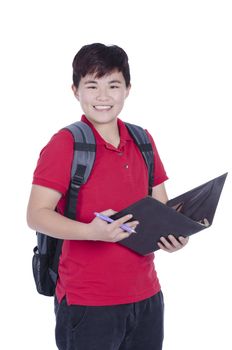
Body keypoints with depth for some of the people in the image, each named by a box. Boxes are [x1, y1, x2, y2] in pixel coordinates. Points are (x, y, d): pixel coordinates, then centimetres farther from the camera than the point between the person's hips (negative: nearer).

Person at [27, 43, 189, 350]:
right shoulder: (65, 144, -9)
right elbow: (36, 215, -14)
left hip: (147, 297, 6)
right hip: (87, 302, -5)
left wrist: (173, 233, -5)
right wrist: (92, 231, -28)